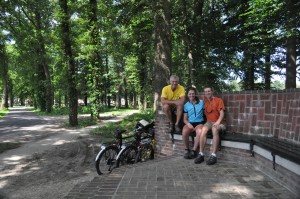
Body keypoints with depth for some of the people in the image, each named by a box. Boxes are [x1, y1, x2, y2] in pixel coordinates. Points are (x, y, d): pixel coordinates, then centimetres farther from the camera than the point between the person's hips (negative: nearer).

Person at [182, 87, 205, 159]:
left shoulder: (201, 102, 7)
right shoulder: (186, 105, 10)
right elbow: (185, 119, 9)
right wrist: (188, 124, -12)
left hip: (199, 123, -1)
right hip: (190, 123, 1)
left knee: (199, 131, -37)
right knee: (184, 131, -33)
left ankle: (194, 151, -21)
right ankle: (187, 150, -12)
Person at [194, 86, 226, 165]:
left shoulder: (218, 100, 3)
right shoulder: (205, 101, 15)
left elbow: (222, 113, -9)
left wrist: (218, 121, -26)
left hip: (219, 122, -3)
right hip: (209, 122, 3)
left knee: (215, 129, -38)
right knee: (203, 130, -31)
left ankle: (213, 155, -39)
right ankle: (201, 154, -31)